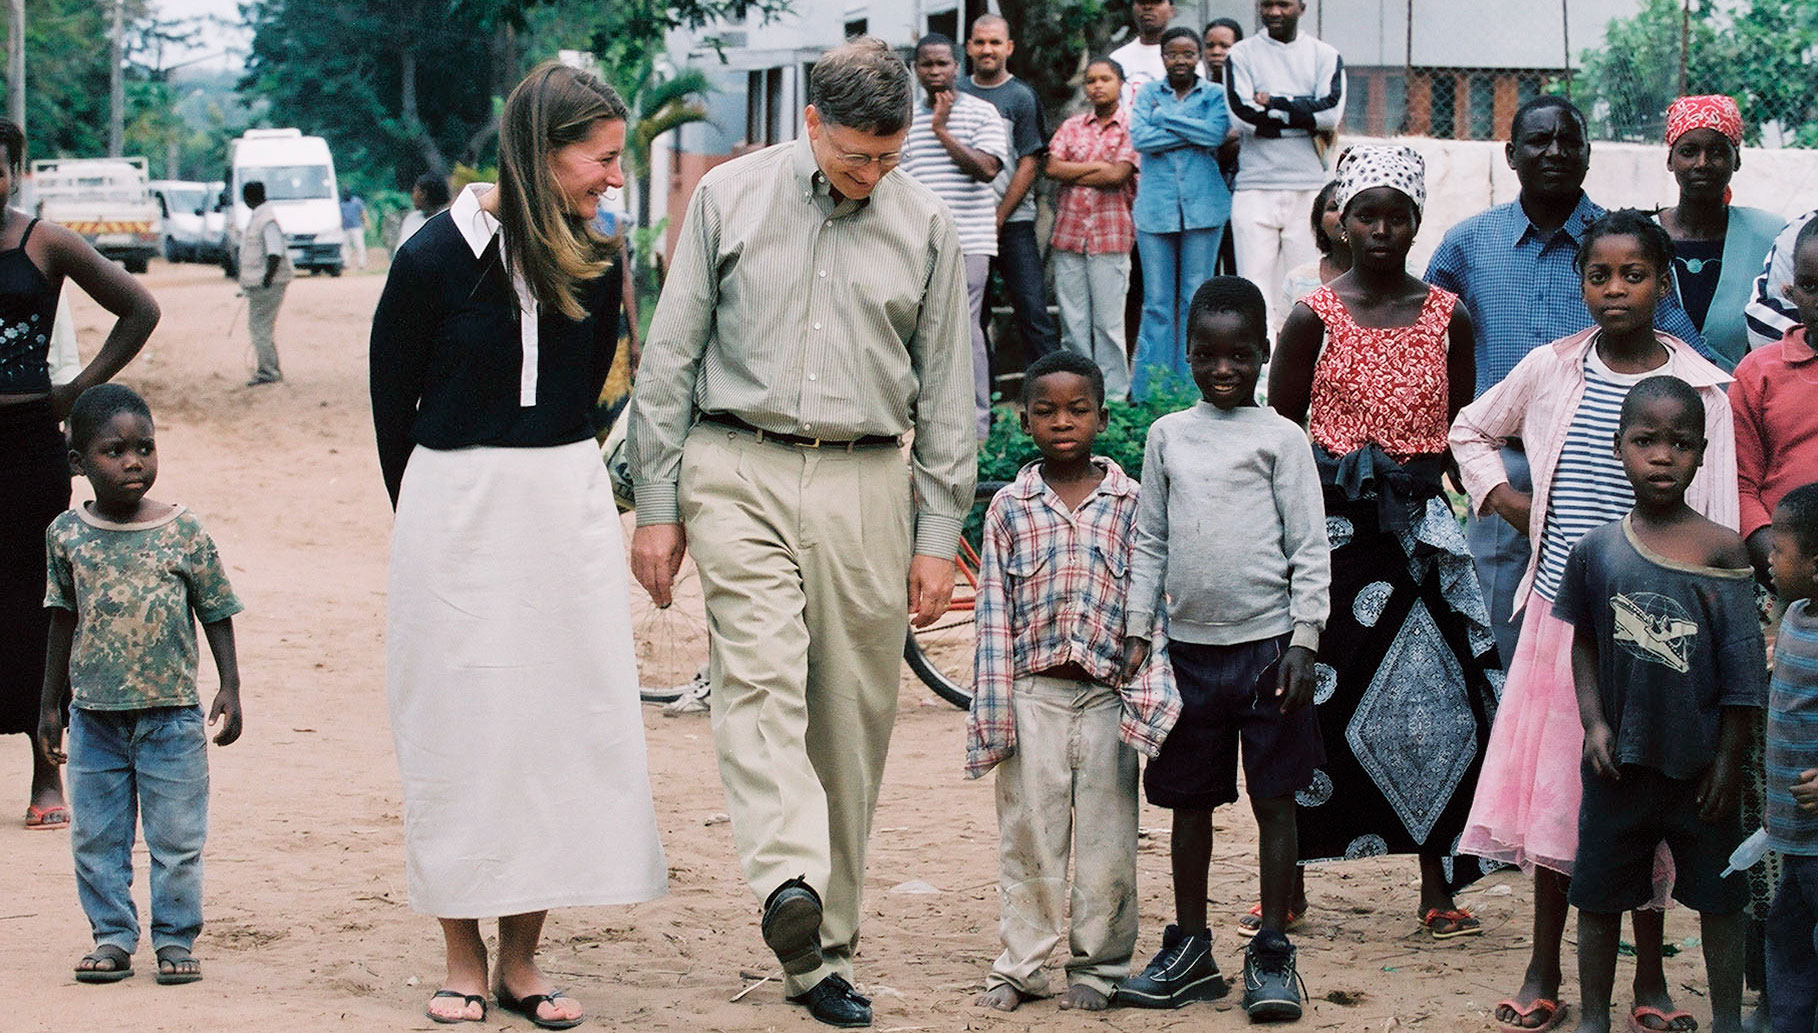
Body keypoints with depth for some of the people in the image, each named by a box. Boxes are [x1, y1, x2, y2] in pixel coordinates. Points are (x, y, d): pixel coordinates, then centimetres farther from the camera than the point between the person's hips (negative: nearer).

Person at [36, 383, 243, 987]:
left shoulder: (183, 532, -5)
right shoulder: (68, 535, 0)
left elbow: (217, 614, 2)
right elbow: (64, 620, 10)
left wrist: (230, 688, -6)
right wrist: (50, 705, 12)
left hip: (171, 715, -2)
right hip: (94, 716, 2)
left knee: (176, 839, 3)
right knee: (96, 839, 7)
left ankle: (175, 940, 15)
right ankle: (112, 937, 19)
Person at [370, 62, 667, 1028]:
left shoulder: (592, 261, 2)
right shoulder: (438, 256, -10)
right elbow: (393, 397, 2)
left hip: (566, 504, 4)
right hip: (456, 513, -4)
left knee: (561, 724, 2)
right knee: (460, 730, 1)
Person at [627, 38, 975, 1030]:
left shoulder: (925, 224, 7)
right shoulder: (730, 196, 3)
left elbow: (944, 392, 11)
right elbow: (669, 358, 6)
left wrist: (937, 536, 7)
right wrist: (656, 505, 3)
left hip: (864, 483, 2)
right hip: (738, 472, -2)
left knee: (852, 717, 2)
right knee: (760, 673, -21)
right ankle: (789, 884, -39)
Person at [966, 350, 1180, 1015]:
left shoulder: (1130, 504, 4)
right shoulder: (1009, 509, 6)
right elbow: (994, 614, 4)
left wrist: (1146, 695, -6)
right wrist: (993, 711, -1)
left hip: (1106, 696, 0)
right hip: (1033, 697, 1)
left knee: (1106, 837, 3)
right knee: (1028, 834, 4)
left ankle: (1097, 966, 14)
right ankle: (1019, 965, 14)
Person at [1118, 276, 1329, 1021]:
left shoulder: (1279, 438, 0)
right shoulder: (1168, 436, 9)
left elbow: (1311, 548, -2)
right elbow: (1150, 542, 14)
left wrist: (1303, 640, -8)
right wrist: (1138, 631, 7)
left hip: (1266, 644, -3)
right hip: (1189, 645, 3)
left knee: (1274, 800, 0)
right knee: (1189, 801, 9)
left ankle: (1272, 956, 7)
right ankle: (1190, 952, 19)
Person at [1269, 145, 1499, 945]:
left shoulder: (1447, 318, 4)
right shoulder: (1316, 317, -2)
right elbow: (1279, 431, 3)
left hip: (1419, 523, 2)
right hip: (1330, 522, -2)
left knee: (1437, 696, -1)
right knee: (1311, 696, 0)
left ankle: (1438, 886, 10)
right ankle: (1288, 884, 12)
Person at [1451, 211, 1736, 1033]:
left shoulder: (1699, 387, -1)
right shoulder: (1551, 369, 4)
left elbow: (1716, 525, 0)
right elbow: (1471, 430, 23)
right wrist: (1500, 496, 7)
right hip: (1560, 611, 2)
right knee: (1551, 786, 5)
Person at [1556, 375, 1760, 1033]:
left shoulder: (1722, 551, -8)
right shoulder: (1596, 551, -2)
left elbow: (1743, 668, -5)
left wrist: (1730, 758, -5)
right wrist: (1594, 722, -3)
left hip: (1699, 760, -2)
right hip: (1620, 758, 2)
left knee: (1718, 896, 8)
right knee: (1599, 896, 10)